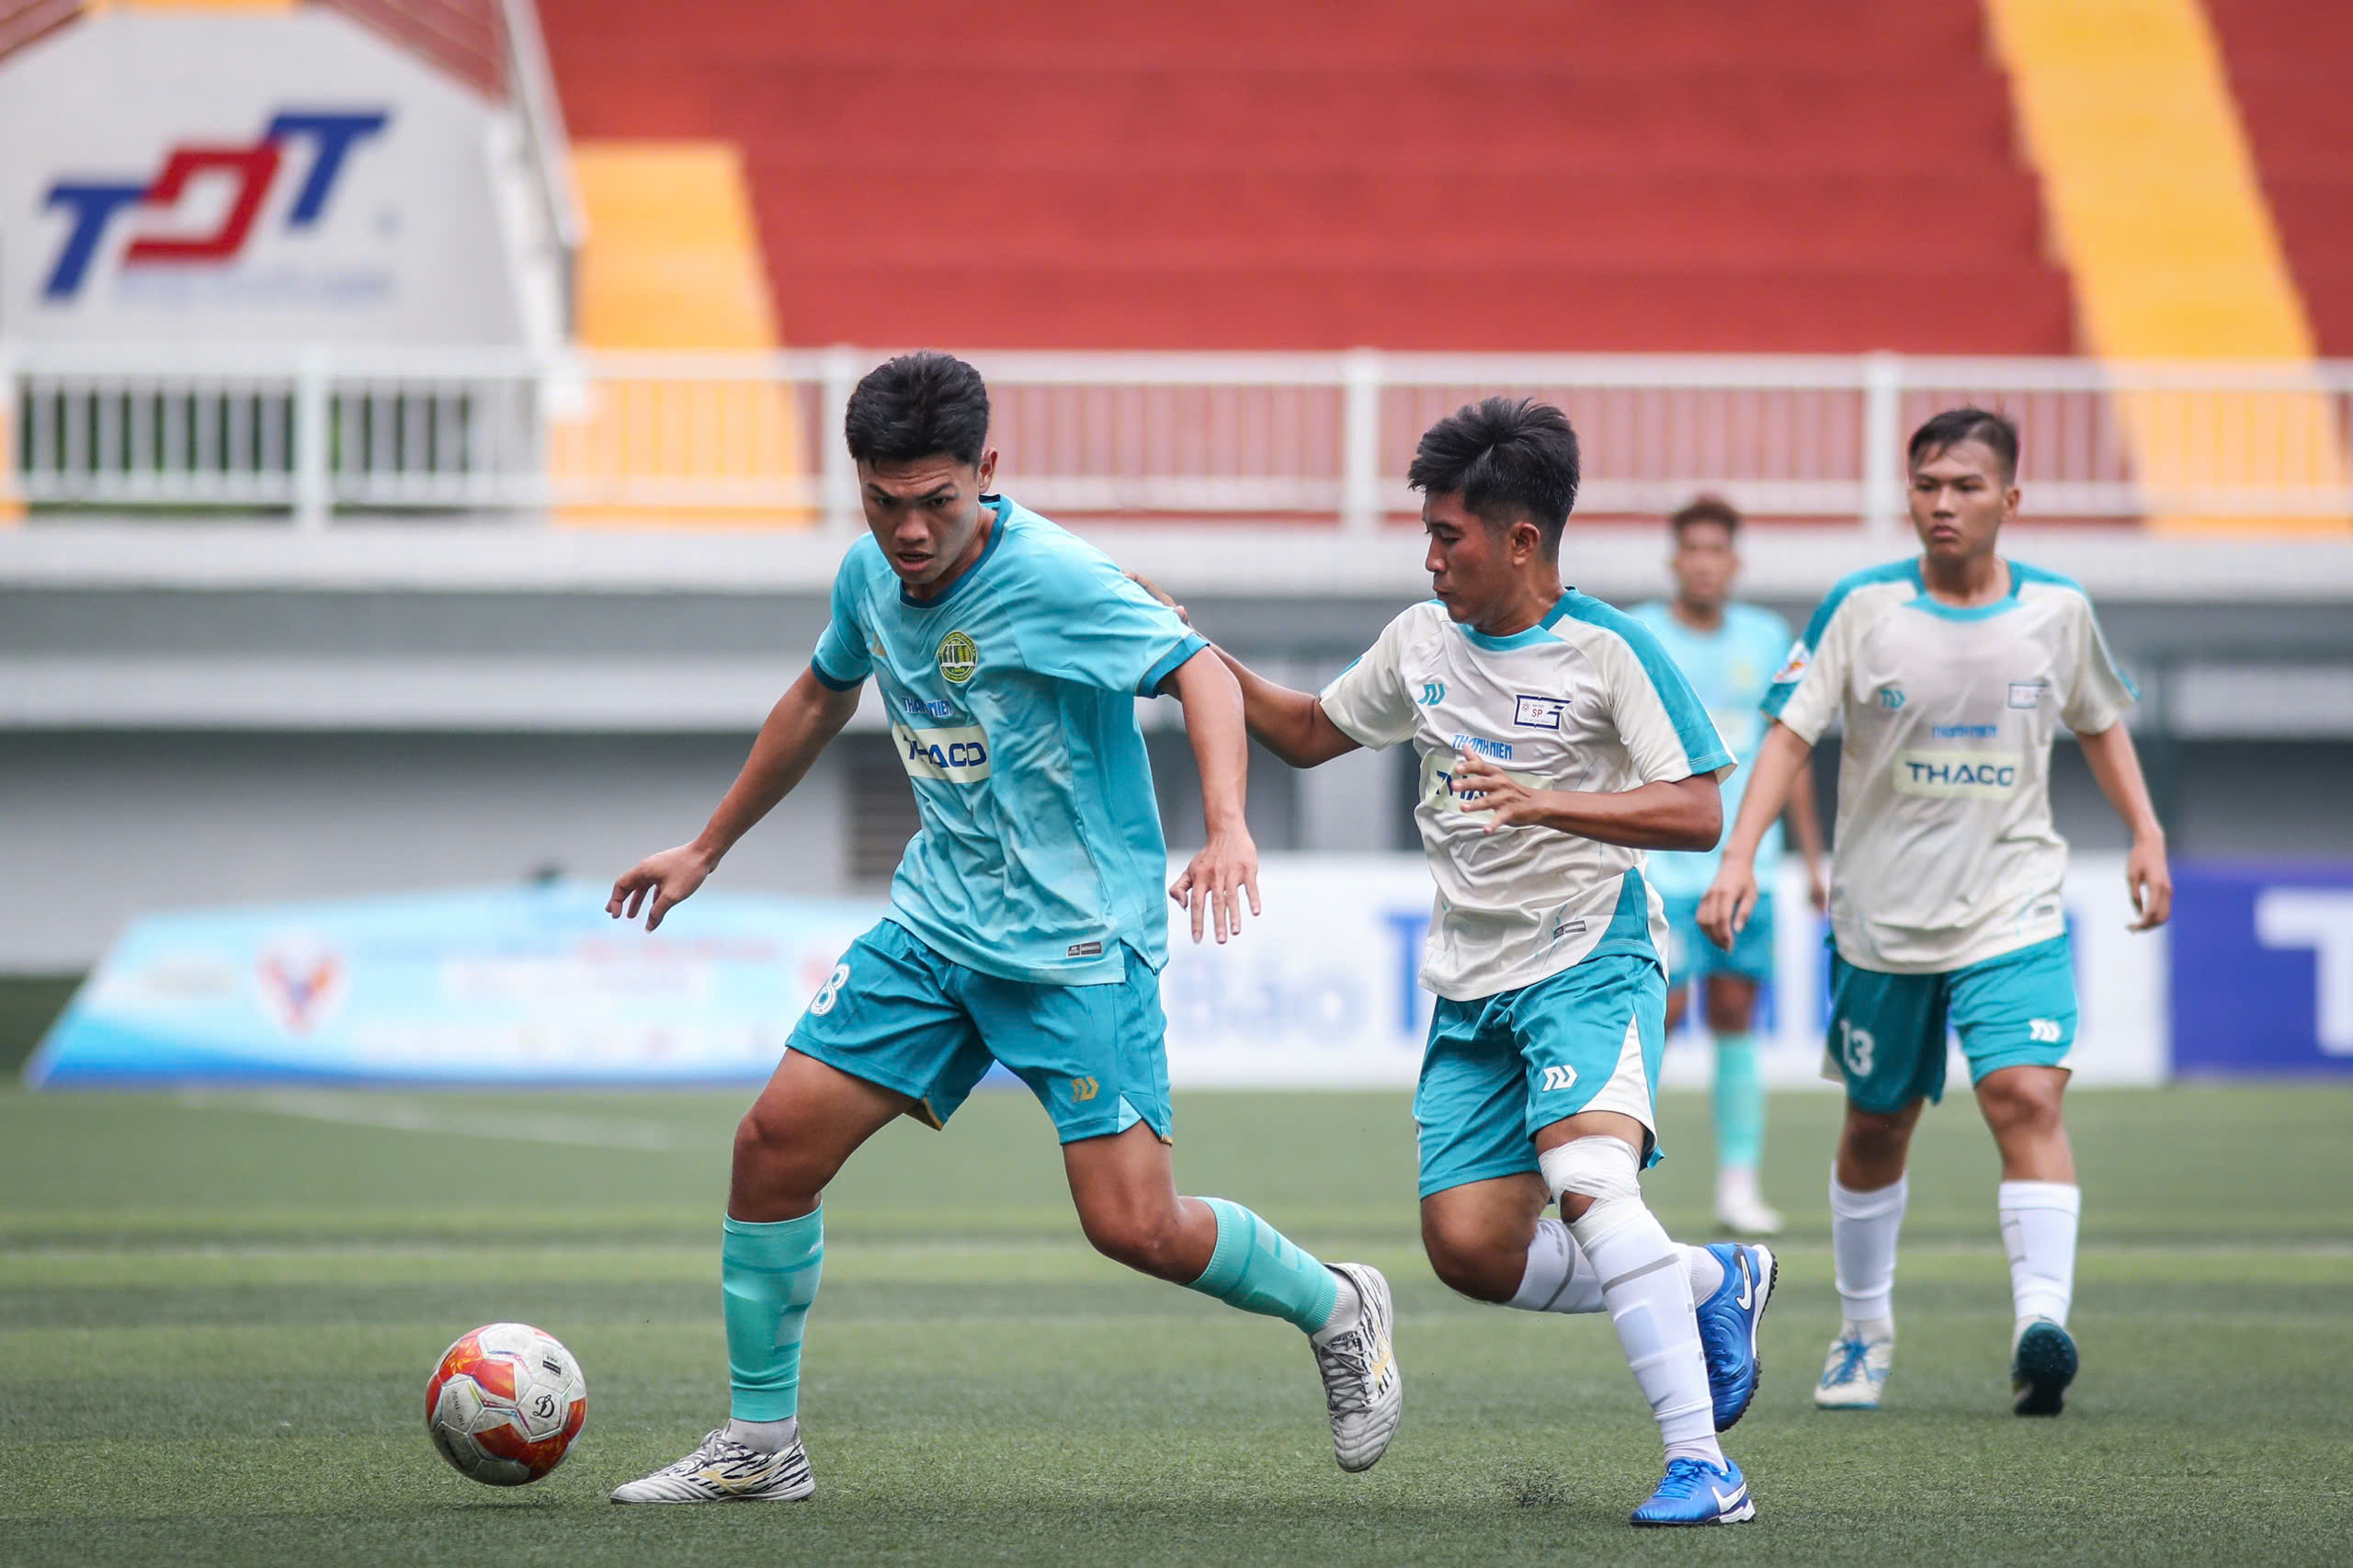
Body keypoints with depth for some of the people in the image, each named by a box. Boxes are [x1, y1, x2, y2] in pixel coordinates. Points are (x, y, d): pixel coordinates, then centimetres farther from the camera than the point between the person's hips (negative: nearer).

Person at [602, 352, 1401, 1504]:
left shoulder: (1050, 577, -19)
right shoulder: (870, 576, 3)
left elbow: (1201, 675, -22)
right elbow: (821, 699, 22)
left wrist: (1227, 829, -39)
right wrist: (706, 849, 30)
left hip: (1080, 939, -7)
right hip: (938, 921, 7)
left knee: (1133, 1226, -14)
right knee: (776, 1140, -2)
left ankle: (1335, 1311, 15)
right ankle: (760, 1444, 11)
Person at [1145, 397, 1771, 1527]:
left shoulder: (1609, 652, -10)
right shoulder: (1422, 641, 9)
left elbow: (1698, 813, -17)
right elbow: (1310, 734, 24)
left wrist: (1546, 804, -29)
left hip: (1590, 963, -7)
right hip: (1471, 985, 7)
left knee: (1588, 1179, -30)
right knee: (1469, 1249, -4)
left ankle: (1700, 1464, -30)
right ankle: (1715, 1283, 18)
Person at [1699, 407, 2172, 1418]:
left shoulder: (2057, 610, 1)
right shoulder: (1862, 607, -6)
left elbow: (2099, 721, 18)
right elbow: (1791, 731, -9)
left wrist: (2145, 831, 7)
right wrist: (1740, 857, -20)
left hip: (2015, 912, 0)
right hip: (1883, 913, 0)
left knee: (2027, 1096, -21)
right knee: (1876, 1128, 12)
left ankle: (2042, 1322, -30)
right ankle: (1864, 1333, 31)